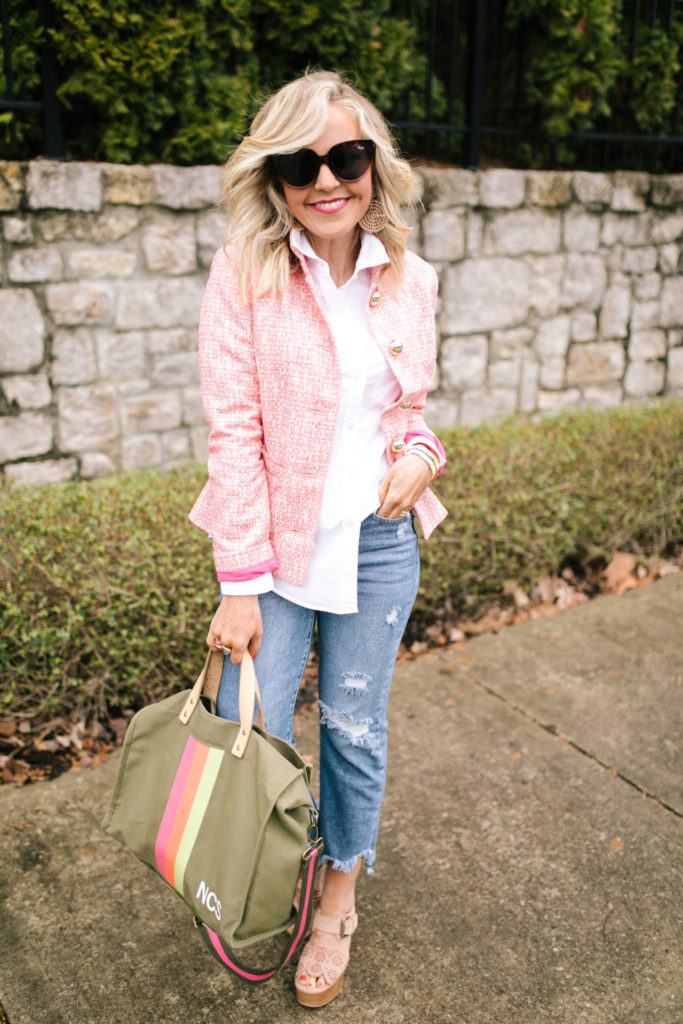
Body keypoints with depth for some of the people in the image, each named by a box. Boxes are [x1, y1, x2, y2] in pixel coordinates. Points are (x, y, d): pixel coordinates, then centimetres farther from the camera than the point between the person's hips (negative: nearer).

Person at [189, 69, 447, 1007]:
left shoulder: (408, 280, 2)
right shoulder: (244, 273, -9)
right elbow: (234, 430, -12)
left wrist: (421, 452, -9)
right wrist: (240, 584, -13)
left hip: (378, 541, 3)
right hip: (274, 541, -2)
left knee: (355, 727, 13)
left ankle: (339, 900, 39)